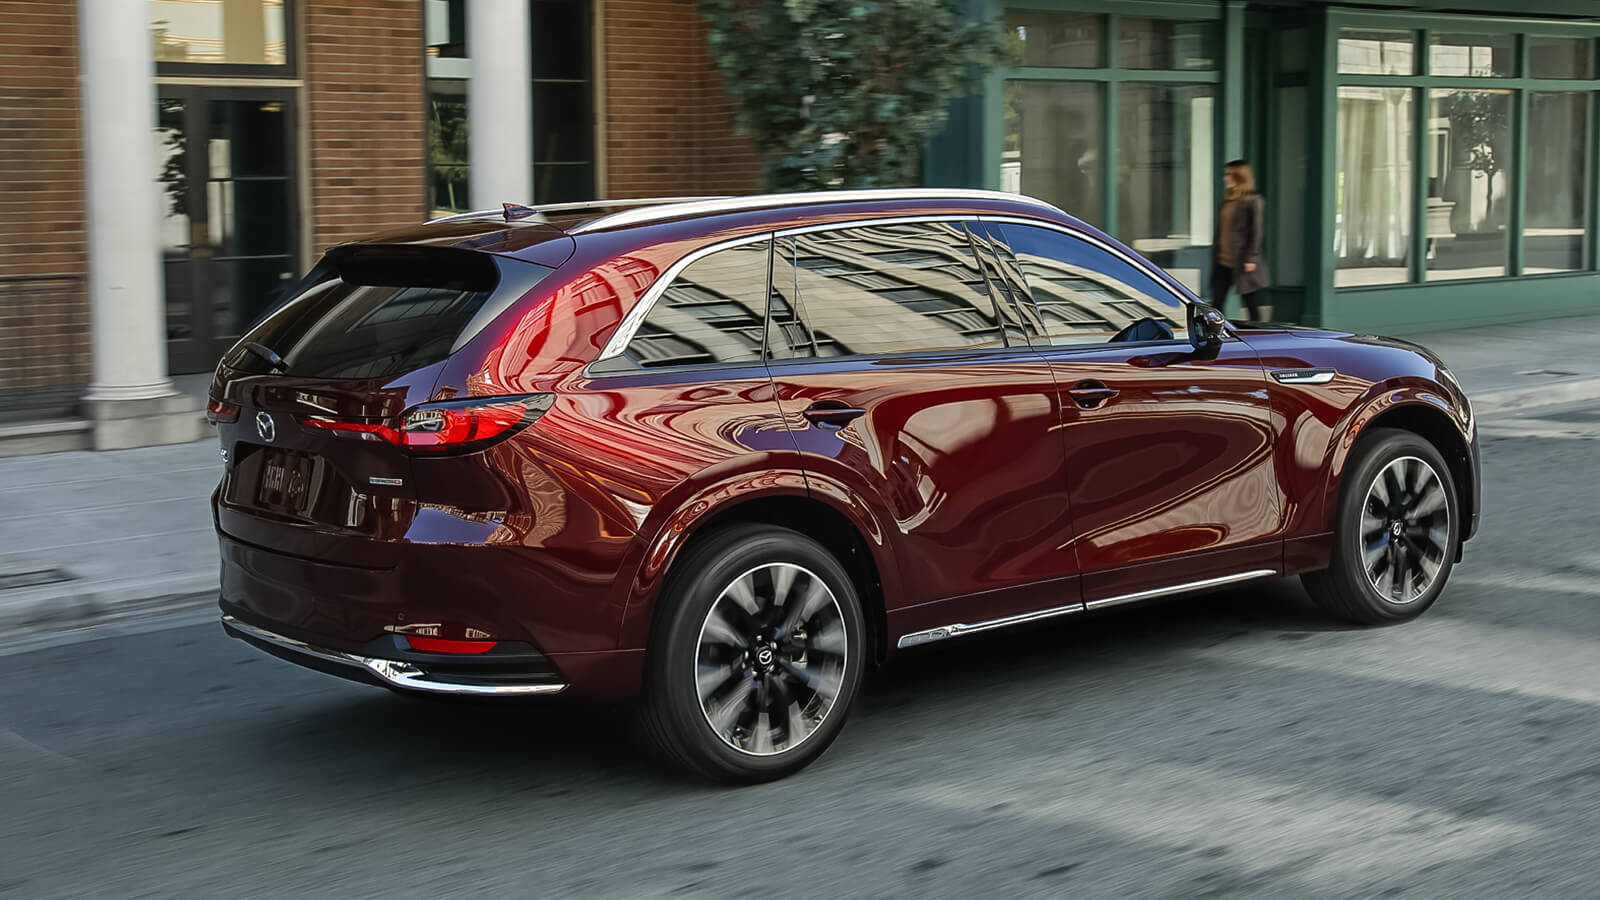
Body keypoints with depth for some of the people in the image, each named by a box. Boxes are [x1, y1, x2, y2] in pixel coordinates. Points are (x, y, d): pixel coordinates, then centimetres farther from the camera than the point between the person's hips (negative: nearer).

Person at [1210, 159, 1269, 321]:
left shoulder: (1253, 201, -9)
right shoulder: (1227, 200, 12)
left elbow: (1257, 232, -12)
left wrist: (1250, 258, -16)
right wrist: (1216, 254, 15)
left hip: (1241, 264, -7)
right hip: (1222, 262, 7)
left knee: (1250, 303, 4)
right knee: (1216, 302, 1)